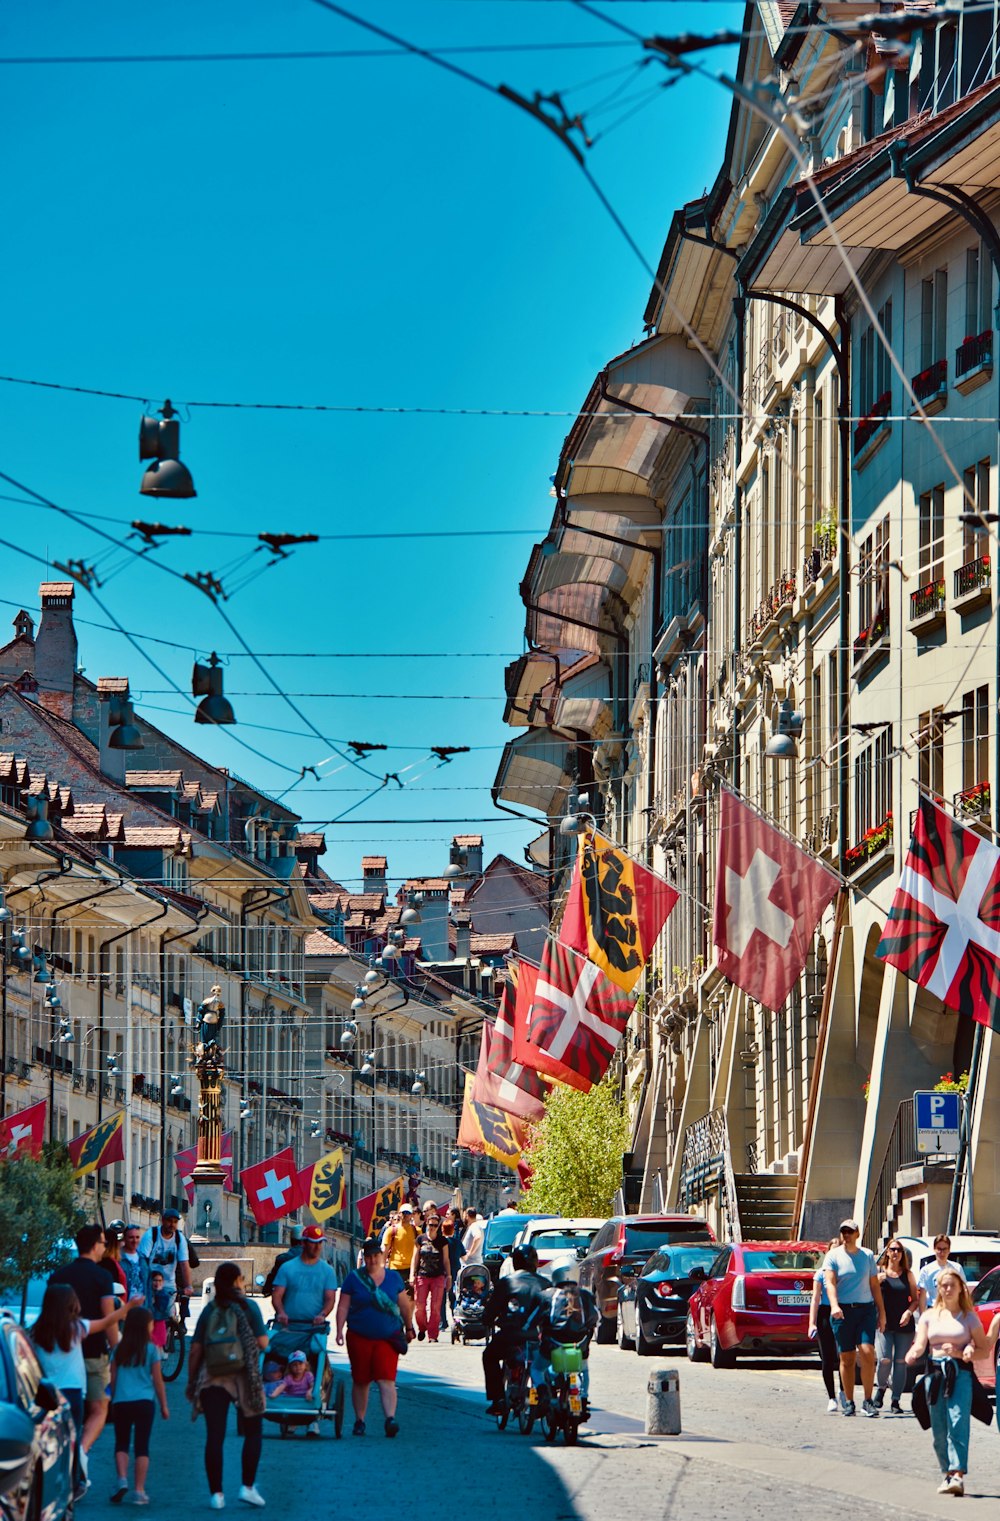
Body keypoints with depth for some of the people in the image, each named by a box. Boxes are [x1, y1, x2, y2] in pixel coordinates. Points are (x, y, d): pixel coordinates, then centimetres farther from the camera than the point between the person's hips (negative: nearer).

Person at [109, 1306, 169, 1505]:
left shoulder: (119, 1349, 5)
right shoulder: (151, 1349, -2)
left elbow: (113, 1378, 10)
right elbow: (158, 1380, 1)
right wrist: (164, 1405, 10)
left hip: (121, 1402, 2)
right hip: (144, 1401, -2)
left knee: (121, 1443, 13)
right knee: (142, 1446, 4)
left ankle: (122, 1478, -9)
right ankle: (139, 1491, 3)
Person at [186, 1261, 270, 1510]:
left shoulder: (209, 1310, 7)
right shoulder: (247, 1306, 0)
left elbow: (195, 1350, 3)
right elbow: (262, 1342, -4)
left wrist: (191, 1381, 11)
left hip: (212, 1378, 2)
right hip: (243, 1377, -2)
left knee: (214, 1435, 1)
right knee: (252, 1431, 13)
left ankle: (216, 1494, -1)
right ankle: (248, 1487, 5)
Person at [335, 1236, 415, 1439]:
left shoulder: (393, 1277, 7)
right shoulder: (354, 1277, 3)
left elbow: (405, 1305, 17)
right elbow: (343, 1306, 2)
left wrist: (409, 1327, 20)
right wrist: (340, 1331, -6)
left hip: (387, 1338, 0)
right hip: (359, 1337, 0)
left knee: (386, 1380, -13)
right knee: (360, 1381, 8)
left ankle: (390, 1418, -23)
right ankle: (359, 1420, 20)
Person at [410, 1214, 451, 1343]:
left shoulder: (442, 1240, 7)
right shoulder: (420, 1239, 7)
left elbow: (446, 1260, 12)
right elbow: (415, 1258, 10)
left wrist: (449, 1277, 8)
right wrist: (412, 1275, 2)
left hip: (438, 1276, 0)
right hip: (422, 1276, 0)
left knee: (435, 1307, -6)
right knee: (420, 1306, -5)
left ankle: (433, 1335, -1)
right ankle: (422, 1328, 21)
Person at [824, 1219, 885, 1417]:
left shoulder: (867, 1255, 11)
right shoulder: (833, 1256, 3)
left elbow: (875, 1285, 15)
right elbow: (830, 1283, -9)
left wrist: (881, 1312, 11)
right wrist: (834, 1305, -25)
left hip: (866, 1309, 1)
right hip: (843, 1311, -1)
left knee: (868, 1352, -12)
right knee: (847, 1358, 2)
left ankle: (868, 1400, -7)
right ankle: (848, 1402, 11)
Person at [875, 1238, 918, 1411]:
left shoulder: (907, 1275, 10)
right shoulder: (878, 1272, 6)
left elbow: (915, 1299, 11)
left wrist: (909, 1312, -7)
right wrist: (877, 1281, -11)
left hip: (904, 1325, 2)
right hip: (884, 1324, -2)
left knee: (900, 1362, -2)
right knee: (885, 1360, -15)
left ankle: (895, 1401, 5)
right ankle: (881, 1387, 15)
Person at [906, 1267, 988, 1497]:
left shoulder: (969, 1317, 8)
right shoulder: (929, 1316, 14)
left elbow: (984, 1348, 7)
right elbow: (920, 1344, 2)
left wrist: (961, 1353, -10)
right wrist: (913, 1354, -22)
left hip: (960, 1372, -3)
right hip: (935, 1372, 3)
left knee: (958, 1422, -17)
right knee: (939, 1428, 1)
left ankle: (958, 1475, -25)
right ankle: (947, 1473, 13)